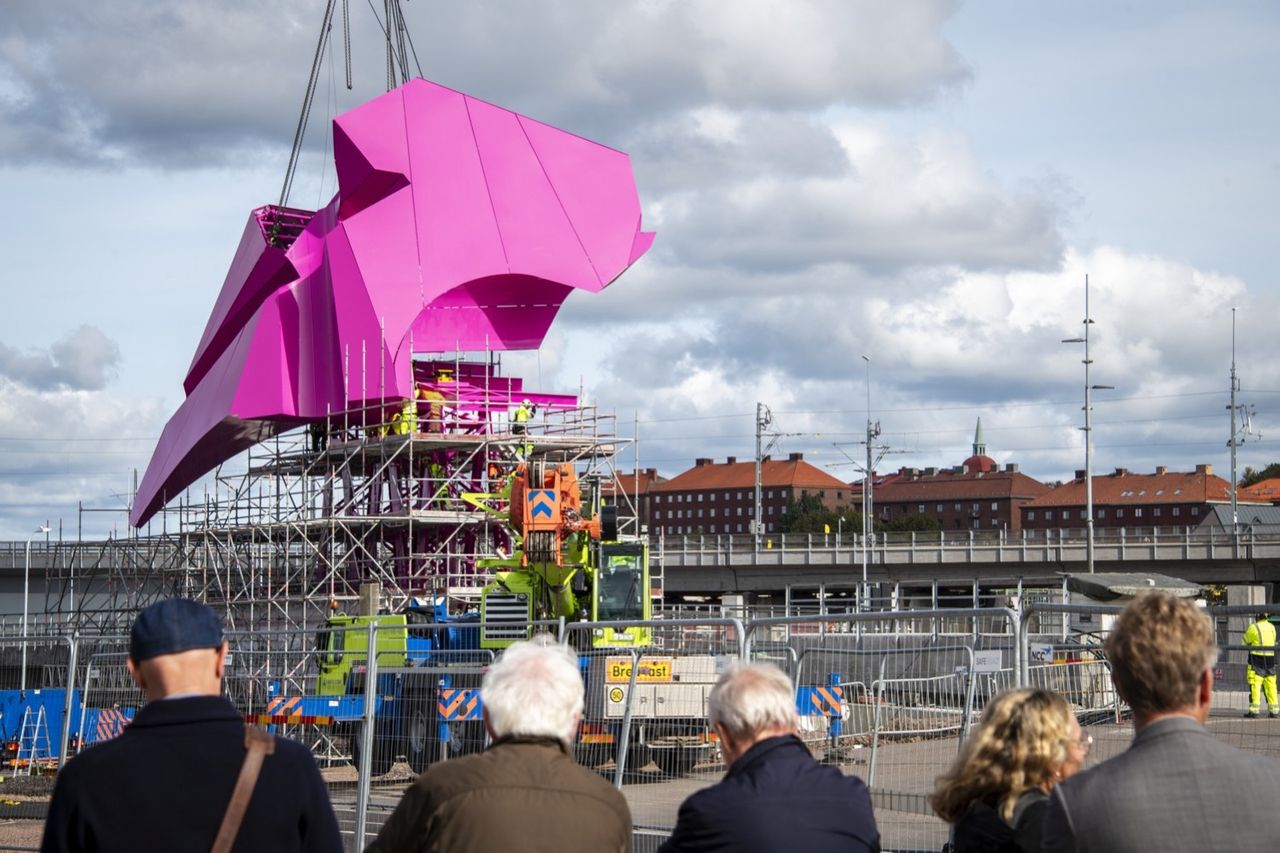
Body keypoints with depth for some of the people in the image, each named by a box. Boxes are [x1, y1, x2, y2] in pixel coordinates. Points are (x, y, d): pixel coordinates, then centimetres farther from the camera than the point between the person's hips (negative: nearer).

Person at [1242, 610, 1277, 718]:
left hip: (1257, 658, -5)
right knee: (1270, 685, 9)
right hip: (1270, 658, 5)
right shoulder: (1272, 627, 5)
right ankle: (1274, 710, 9)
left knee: (1255, 685, -3)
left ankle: (1254, 710, -8)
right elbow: (1273, 642, 14)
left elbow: (1245, 642, 1)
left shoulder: (1253, 628, -10)